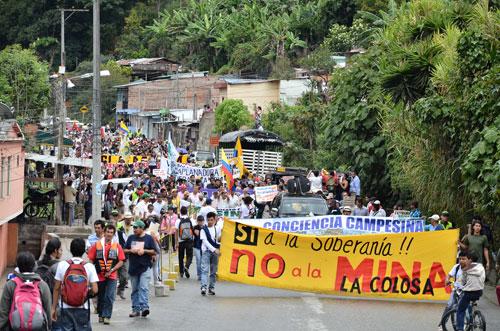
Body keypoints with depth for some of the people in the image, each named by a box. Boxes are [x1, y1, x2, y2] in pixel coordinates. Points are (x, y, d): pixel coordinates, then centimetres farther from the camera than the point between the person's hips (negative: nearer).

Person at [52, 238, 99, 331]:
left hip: (66, 309, 1)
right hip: (83, 309, -1)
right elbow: (94, 290, -10)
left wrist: (53, 308, 6)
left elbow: (56, 289, -1)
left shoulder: (62, 265, -4)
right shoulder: (89, 267, -6)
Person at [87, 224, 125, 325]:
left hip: (111, 276, -1)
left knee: (109, 297, -11)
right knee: (100, 297, 10)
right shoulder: (96, 245, 3)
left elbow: (121, 262, 2)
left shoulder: (117, 246, 3)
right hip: (99, 276, 1)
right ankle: (101, 315, 24)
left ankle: (106, 316, -8)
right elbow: (90, 260, 5)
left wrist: (111, 270, -9)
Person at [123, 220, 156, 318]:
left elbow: (154, 252, 0)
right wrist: (131, 251, -7)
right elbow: (124, 250, 12)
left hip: (145, 267, -4)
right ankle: (136, 309, 13)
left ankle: (144, 306, -23)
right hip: (133, 268, 4)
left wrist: (144, 251, -14)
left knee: (144, 288, -16)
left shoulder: (149, 238, 2)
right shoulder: (131, 238, 12)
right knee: (135, 289, 8)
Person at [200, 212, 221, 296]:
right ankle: (203, 287, -25)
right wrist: (214, 250, -19)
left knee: (213, 271, 6)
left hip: (215, 252, 4)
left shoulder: (217, 229, 9)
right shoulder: (204, 230, -1)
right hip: (206, 251, -4)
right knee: (205, 270, -14)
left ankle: (211, 288, 11)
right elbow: (205, 241, -10)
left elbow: (219, 240, 16)